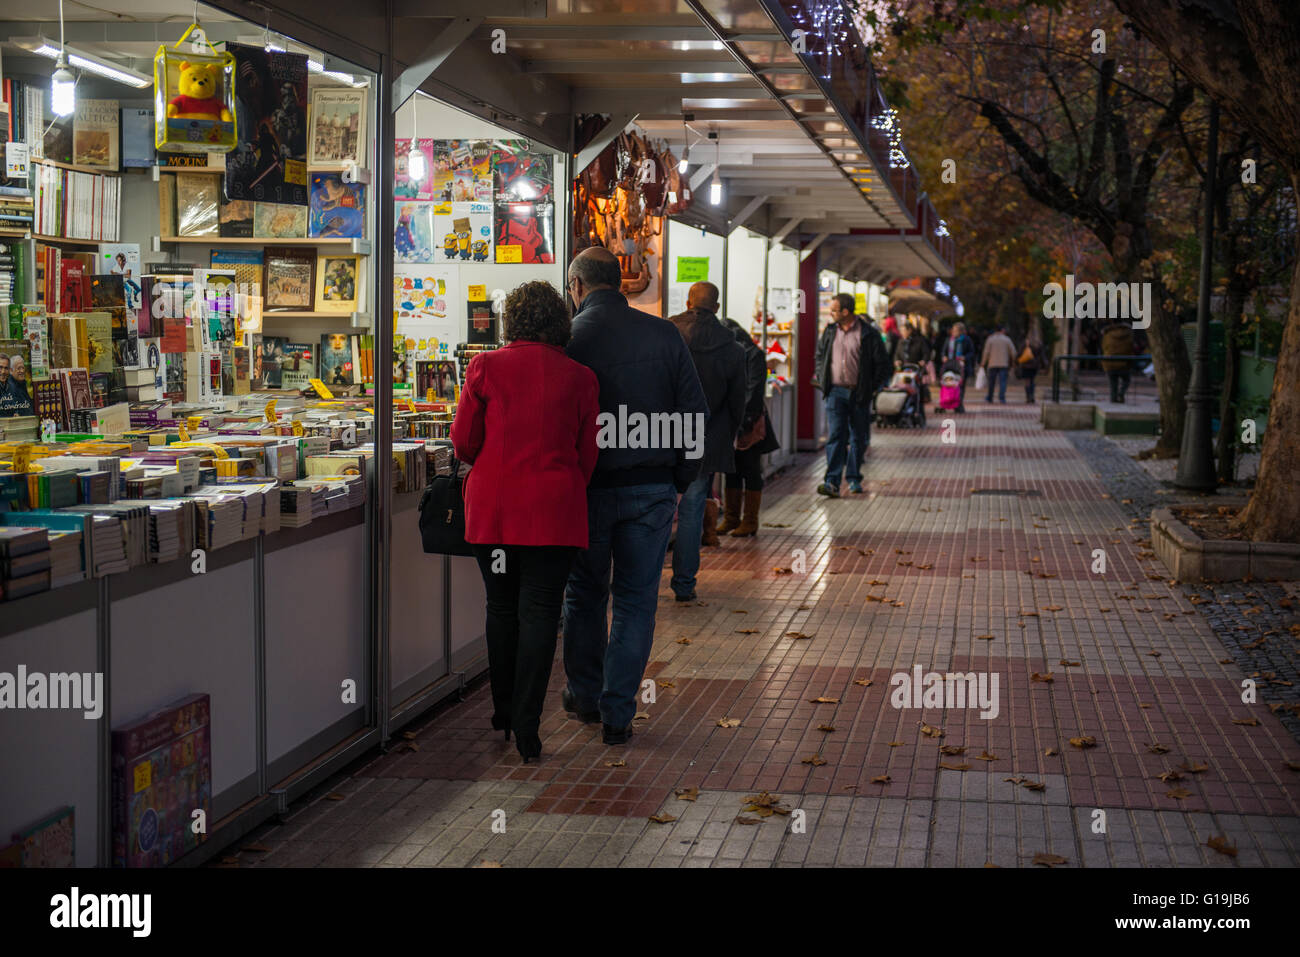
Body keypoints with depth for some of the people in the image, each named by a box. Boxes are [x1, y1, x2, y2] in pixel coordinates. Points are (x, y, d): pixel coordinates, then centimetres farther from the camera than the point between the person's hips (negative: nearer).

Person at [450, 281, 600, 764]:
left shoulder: (486, 367, -2)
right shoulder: (580, 378, -1)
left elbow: (464, 441, 1)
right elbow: (587, 455, 3)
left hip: (493, 506, 1)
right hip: (554, 508, -1)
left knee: (501, 608, 16)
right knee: (539, 612, 2)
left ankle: (503, 711, 28)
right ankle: (526, 725, -2)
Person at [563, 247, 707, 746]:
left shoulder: (568, 339, -8)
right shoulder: (664, 334, -1)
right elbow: (695, 412, 1)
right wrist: (680, 480, 10)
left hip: (590, 487, -1)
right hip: (652, 489, 1)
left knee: (585, 595, 17)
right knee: (636, 600, 8)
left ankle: (585, 696, 30)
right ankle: (617, 714, 8)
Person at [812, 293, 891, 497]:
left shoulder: (868, 334, -4)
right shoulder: (829, 332, 7)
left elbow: (882, 364, 0)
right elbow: (820, 356, 21)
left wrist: (873, 388, -2)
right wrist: (822, 382, 9)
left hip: (859, 394, -1)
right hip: (835, 392, 1)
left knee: (858, 438, 8)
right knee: (835, 436, -9)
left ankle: (854, 480, 21)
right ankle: (832, 482, -15)